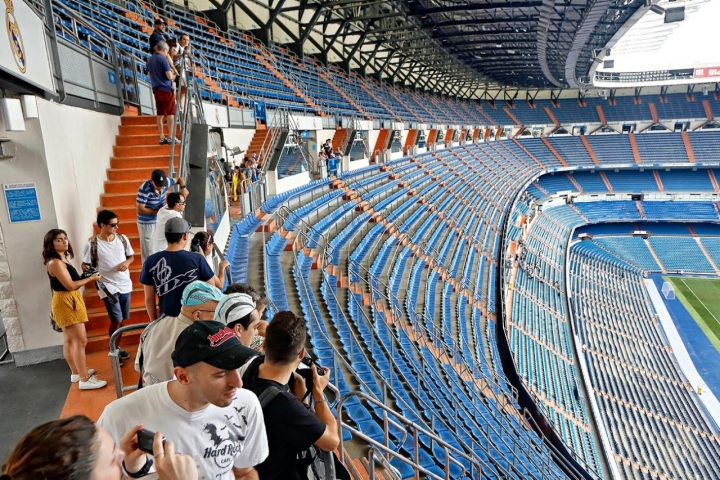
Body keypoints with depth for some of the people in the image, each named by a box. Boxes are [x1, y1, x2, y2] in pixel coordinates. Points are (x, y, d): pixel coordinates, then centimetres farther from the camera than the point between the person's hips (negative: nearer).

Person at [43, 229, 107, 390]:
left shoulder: (63, 259, 12)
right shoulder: (55, 263, -19)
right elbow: (70, 285, -22)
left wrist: (85, 276, -2)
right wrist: (90, 278, -13)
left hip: (70, 301, 10)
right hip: (65, 303, -10)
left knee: (69, 340, 18)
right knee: (81, 340, -9)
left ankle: (76, 372, 29)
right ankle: (85, 379, -5)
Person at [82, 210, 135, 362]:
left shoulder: (122, 238, 0)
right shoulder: (92, 244, -11)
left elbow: (131, 256, 12)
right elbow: (86, 265, -5)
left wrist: (127, 262, -10)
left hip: (125, 285, 4)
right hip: (108, 287, -4)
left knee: (122, 319, 12)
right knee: (116, 320, -5)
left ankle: (117, 347, 31)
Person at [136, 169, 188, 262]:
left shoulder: (166, 182, -12)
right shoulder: (145, 189, -28)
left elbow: (179, 179, 8)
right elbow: (139, 209, -26)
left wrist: (183, 187, -13)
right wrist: (157, 211, -21)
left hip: (160, 220, 6)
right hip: (146, 223, -6)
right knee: (148, 252, 4)